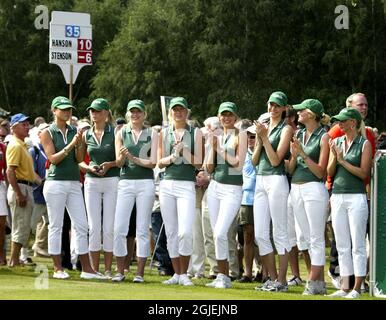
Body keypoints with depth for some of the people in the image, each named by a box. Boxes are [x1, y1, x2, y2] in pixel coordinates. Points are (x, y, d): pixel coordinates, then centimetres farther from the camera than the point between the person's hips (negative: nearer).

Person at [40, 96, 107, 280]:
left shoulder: (74, 131, 11)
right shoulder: (47, 133, 0)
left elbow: (79, 159, 7)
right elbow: (53, 158, -9)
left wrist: (79, 143, -11)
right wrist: (70, 145, -19)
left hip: (74, 183, 5)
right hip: (55, 182, -4)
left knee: (81, 226, 1)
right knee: (56, 226, -1)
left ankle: (87, 268, 3)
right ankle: (57, 268, 4)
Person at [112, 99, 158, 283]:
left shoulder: (152, 134, 5)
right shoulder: (121, 134, 8)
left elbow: (153, 162, -3)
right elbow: (119, 163, 3)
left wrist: (134, 159, -17)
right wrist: (122, 156, -19)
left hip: (145, 183, -1)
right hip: (125, 183, 1)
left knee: (142, 230, 0)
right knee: (119, 228, -6)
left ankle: (140, 273, 4)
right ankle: (120, 271, 3)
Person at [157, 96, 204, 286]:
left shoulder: (195, 133, 5)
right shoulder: (164, 133, 13)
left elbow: (198, 163, 0)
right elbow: (159, 162, 9)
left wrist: (183, 150, -11)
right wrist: (172, 157, -9)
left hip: (187, 185, -3)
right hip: (167, 184, 3)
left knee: (185, 232, -15)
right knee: (171, 233, 5)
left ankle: (184, 274, -3)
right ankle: (177, 274, 13)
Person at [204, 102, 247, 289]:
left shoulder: (240, 136, -2)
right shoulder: (217, 137, 13)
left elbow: (238, 163, -12)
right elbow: (209, 168, 10)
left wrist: (219, 149, -9)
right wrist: (212, 146, -2)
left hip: (232, 189, -6)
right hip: (215, 187, 6)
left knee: (220, 233, -16)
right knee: (217, 235, 5)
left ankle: (224, 278, -7)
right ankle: (222, 276, 11)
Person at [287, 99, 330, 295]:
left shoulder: (323, 137, -6)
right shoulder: (298, 135, 13)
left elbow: (321, 172, -10)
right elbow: (290, 169, 13)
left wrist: (303, 154, -16)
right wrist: (294, 156, -6)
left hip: (314, 188, -8)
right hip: (296, 188, 8)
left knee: (316, 239, -5)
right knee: (308, 239, 9)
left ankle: (313, 284, -5)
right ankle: (320, 282, 14)